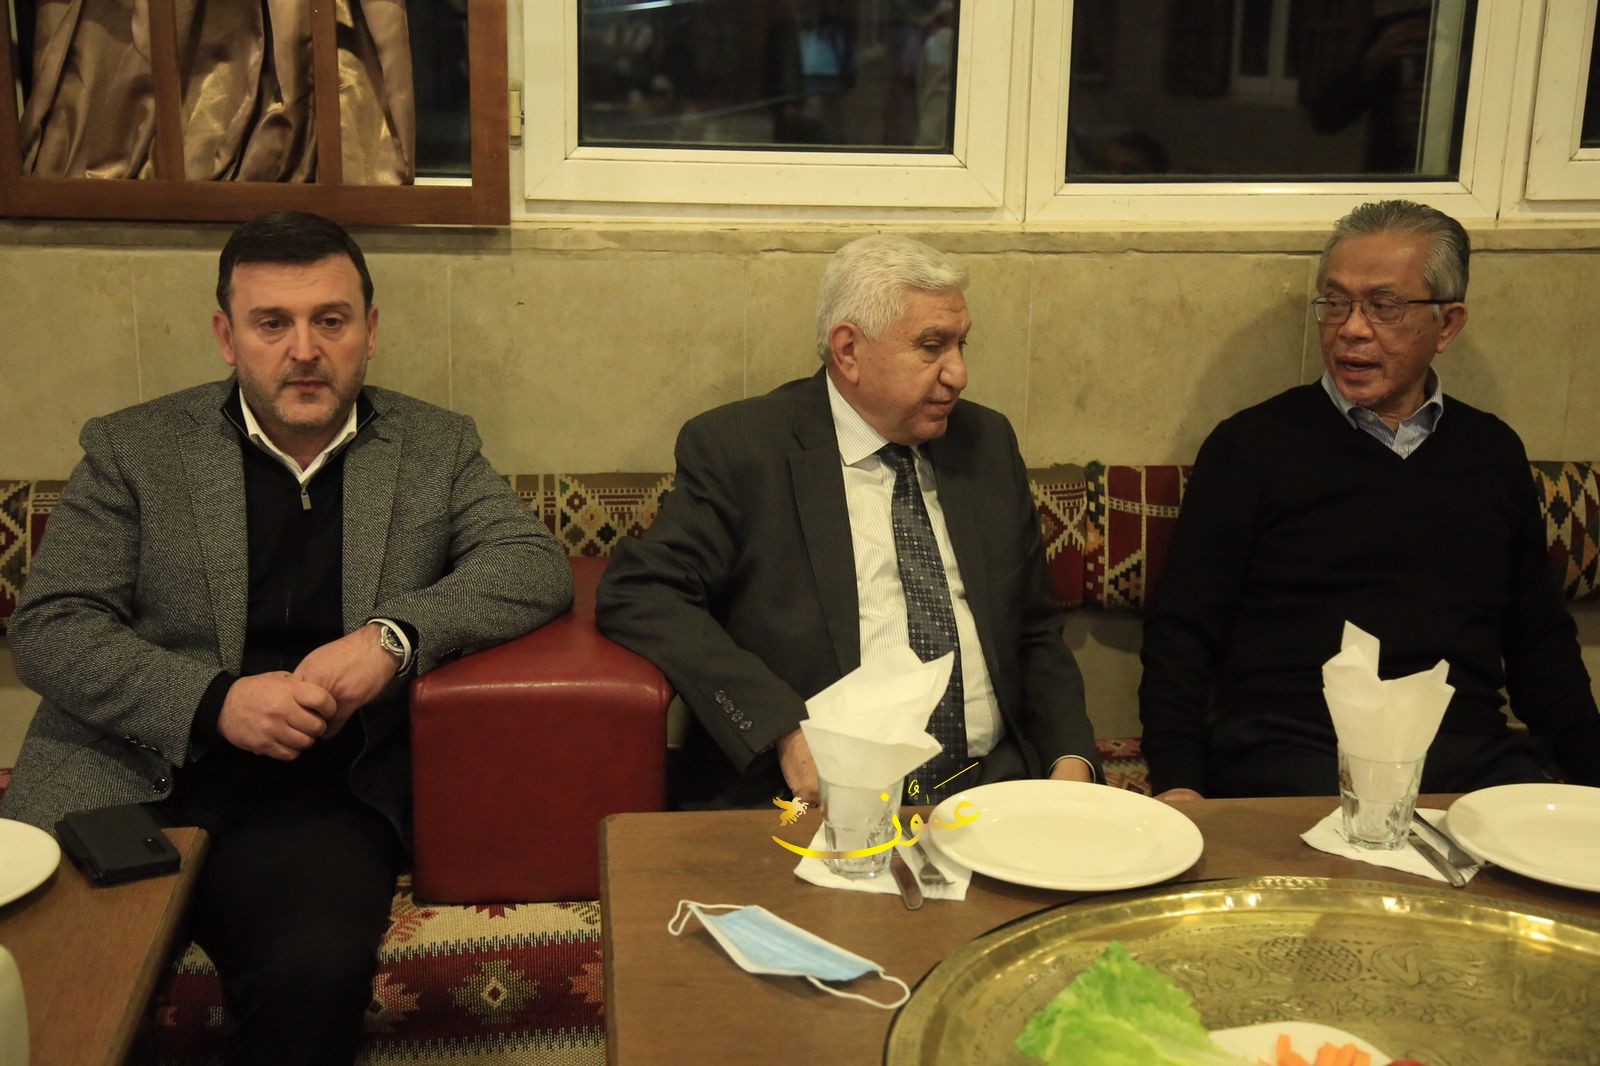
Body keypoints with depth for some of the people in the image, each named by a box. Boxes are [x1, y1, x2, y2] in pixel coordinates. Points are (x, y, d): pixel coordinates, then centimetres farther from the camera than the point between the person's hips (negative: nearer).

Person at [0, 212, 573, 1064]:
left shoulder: (434, 448, 12)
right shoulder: (132, 449, 8)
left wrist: (396, 634, -15)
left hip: (322, 798, 0)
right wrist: (215, 702, -15)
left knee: (318, 970, -29)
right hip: (129, 784, 0)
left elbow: (538, 565, 3)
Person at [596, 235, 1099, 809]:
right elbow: (637, 591, -9)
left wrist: (1070, 758, 3)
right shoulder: (738, 449, 0)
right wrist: (786, 730, -20)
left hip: (990, 785, 5)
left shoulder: (988, 442, 16)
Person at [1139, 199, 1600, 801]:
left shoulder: (1494, 453, 17)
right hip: (1293, 753, -4)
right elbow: (1180, 631, 1)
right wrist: (1178, 783, -13)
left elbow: (1541, 640, 23)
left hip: (1470, 755, 4)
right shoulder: (1252, 445, 5)